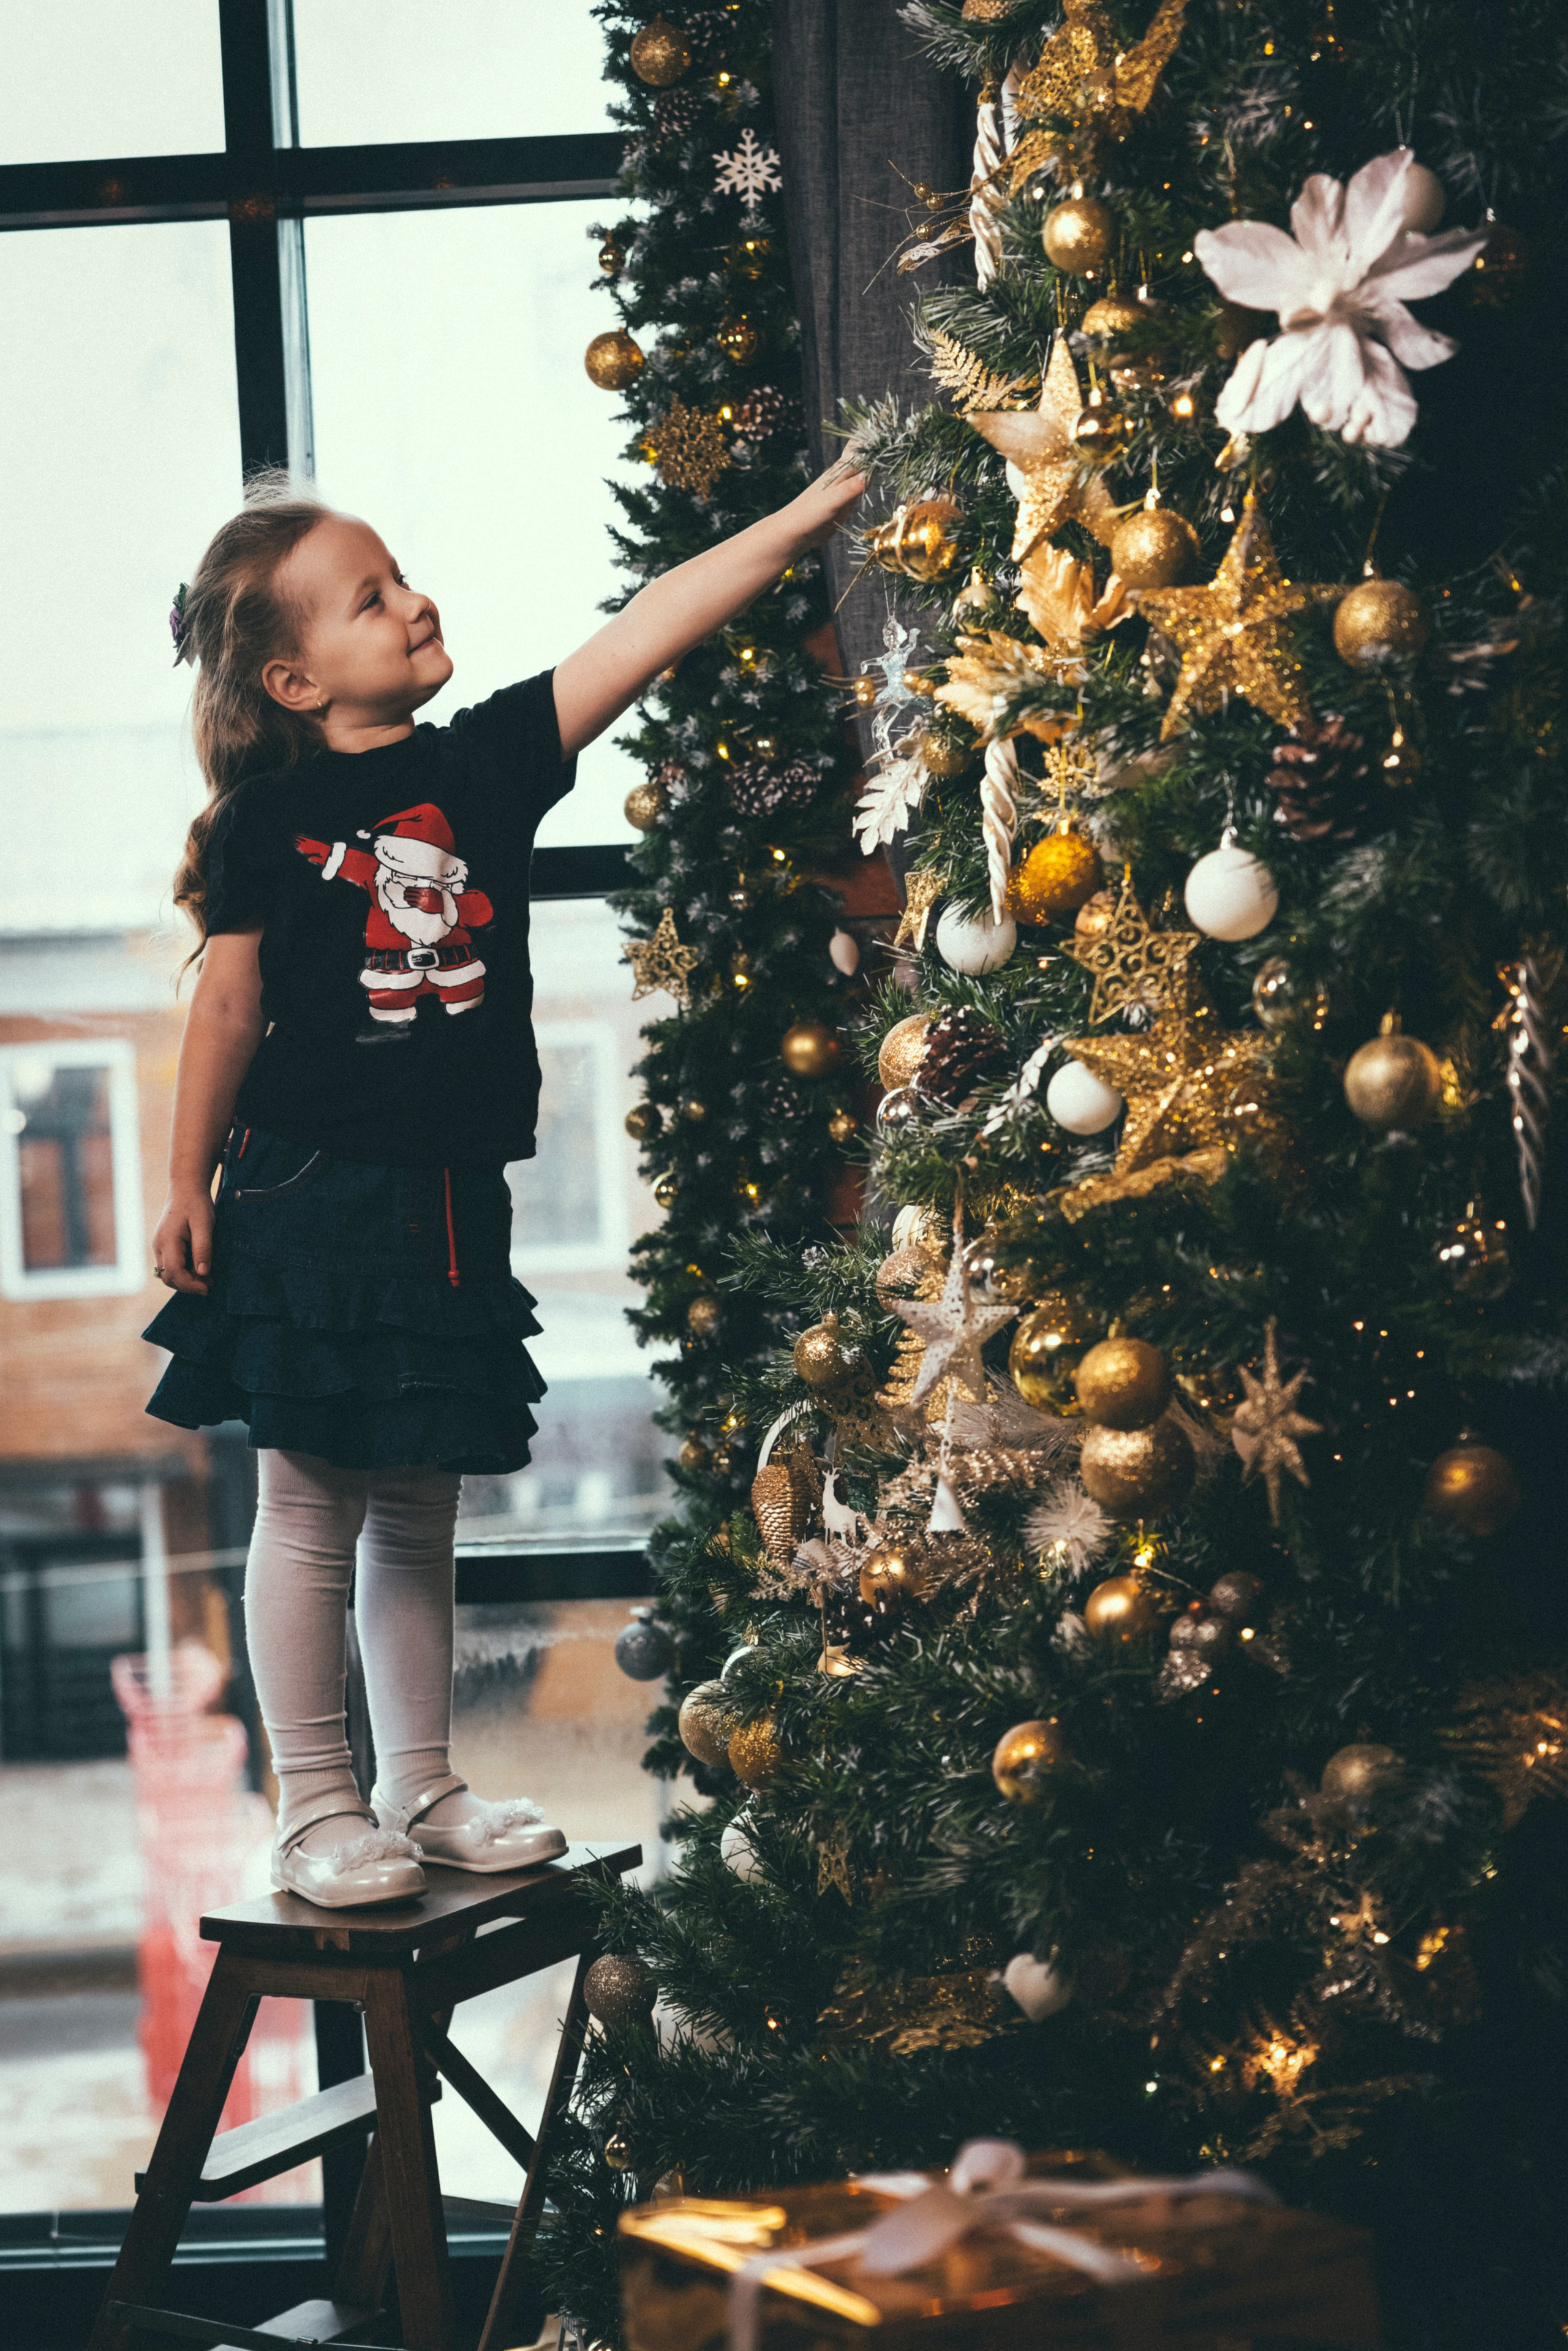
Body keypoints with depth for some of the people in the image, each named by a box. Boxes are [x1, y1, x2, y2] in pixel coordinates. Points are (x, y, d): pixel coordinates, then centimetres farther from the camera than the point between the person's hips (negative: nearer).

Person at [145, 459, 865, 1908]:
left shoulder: (484, 764, 3)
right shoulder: (271, 816, -6)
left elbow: (646, 632, -4)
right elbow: (230, 1001, -1)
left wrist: (813, 513, -10)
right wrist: (188, 1185, 1)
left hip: (447, 1203, 5)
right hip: (308, 1193, -4)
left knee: (418, 1513, 14)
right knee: (312, 1508, 1)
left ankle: (421, 1789, 24)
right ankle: (317, 1808, 10)